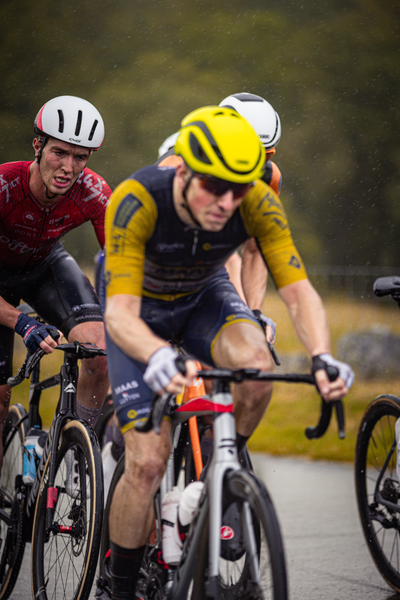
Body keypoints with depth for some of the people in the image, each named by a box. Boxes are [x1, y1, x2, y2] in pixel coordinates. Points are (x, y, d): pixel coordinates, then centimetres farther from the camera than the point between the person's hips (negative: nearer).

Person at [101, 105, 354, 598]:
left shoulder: (258, 203, -29)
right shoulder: (137, 201, -38)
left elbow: (297, 289, -31)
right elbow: (120, 312, -44)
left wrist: (322, 358, -51)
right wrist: (159, 356, -66)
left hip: (204, 296, 2)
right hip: (141, 309, -2)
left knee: (257, 367, -32)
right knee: (148, 464, -13)